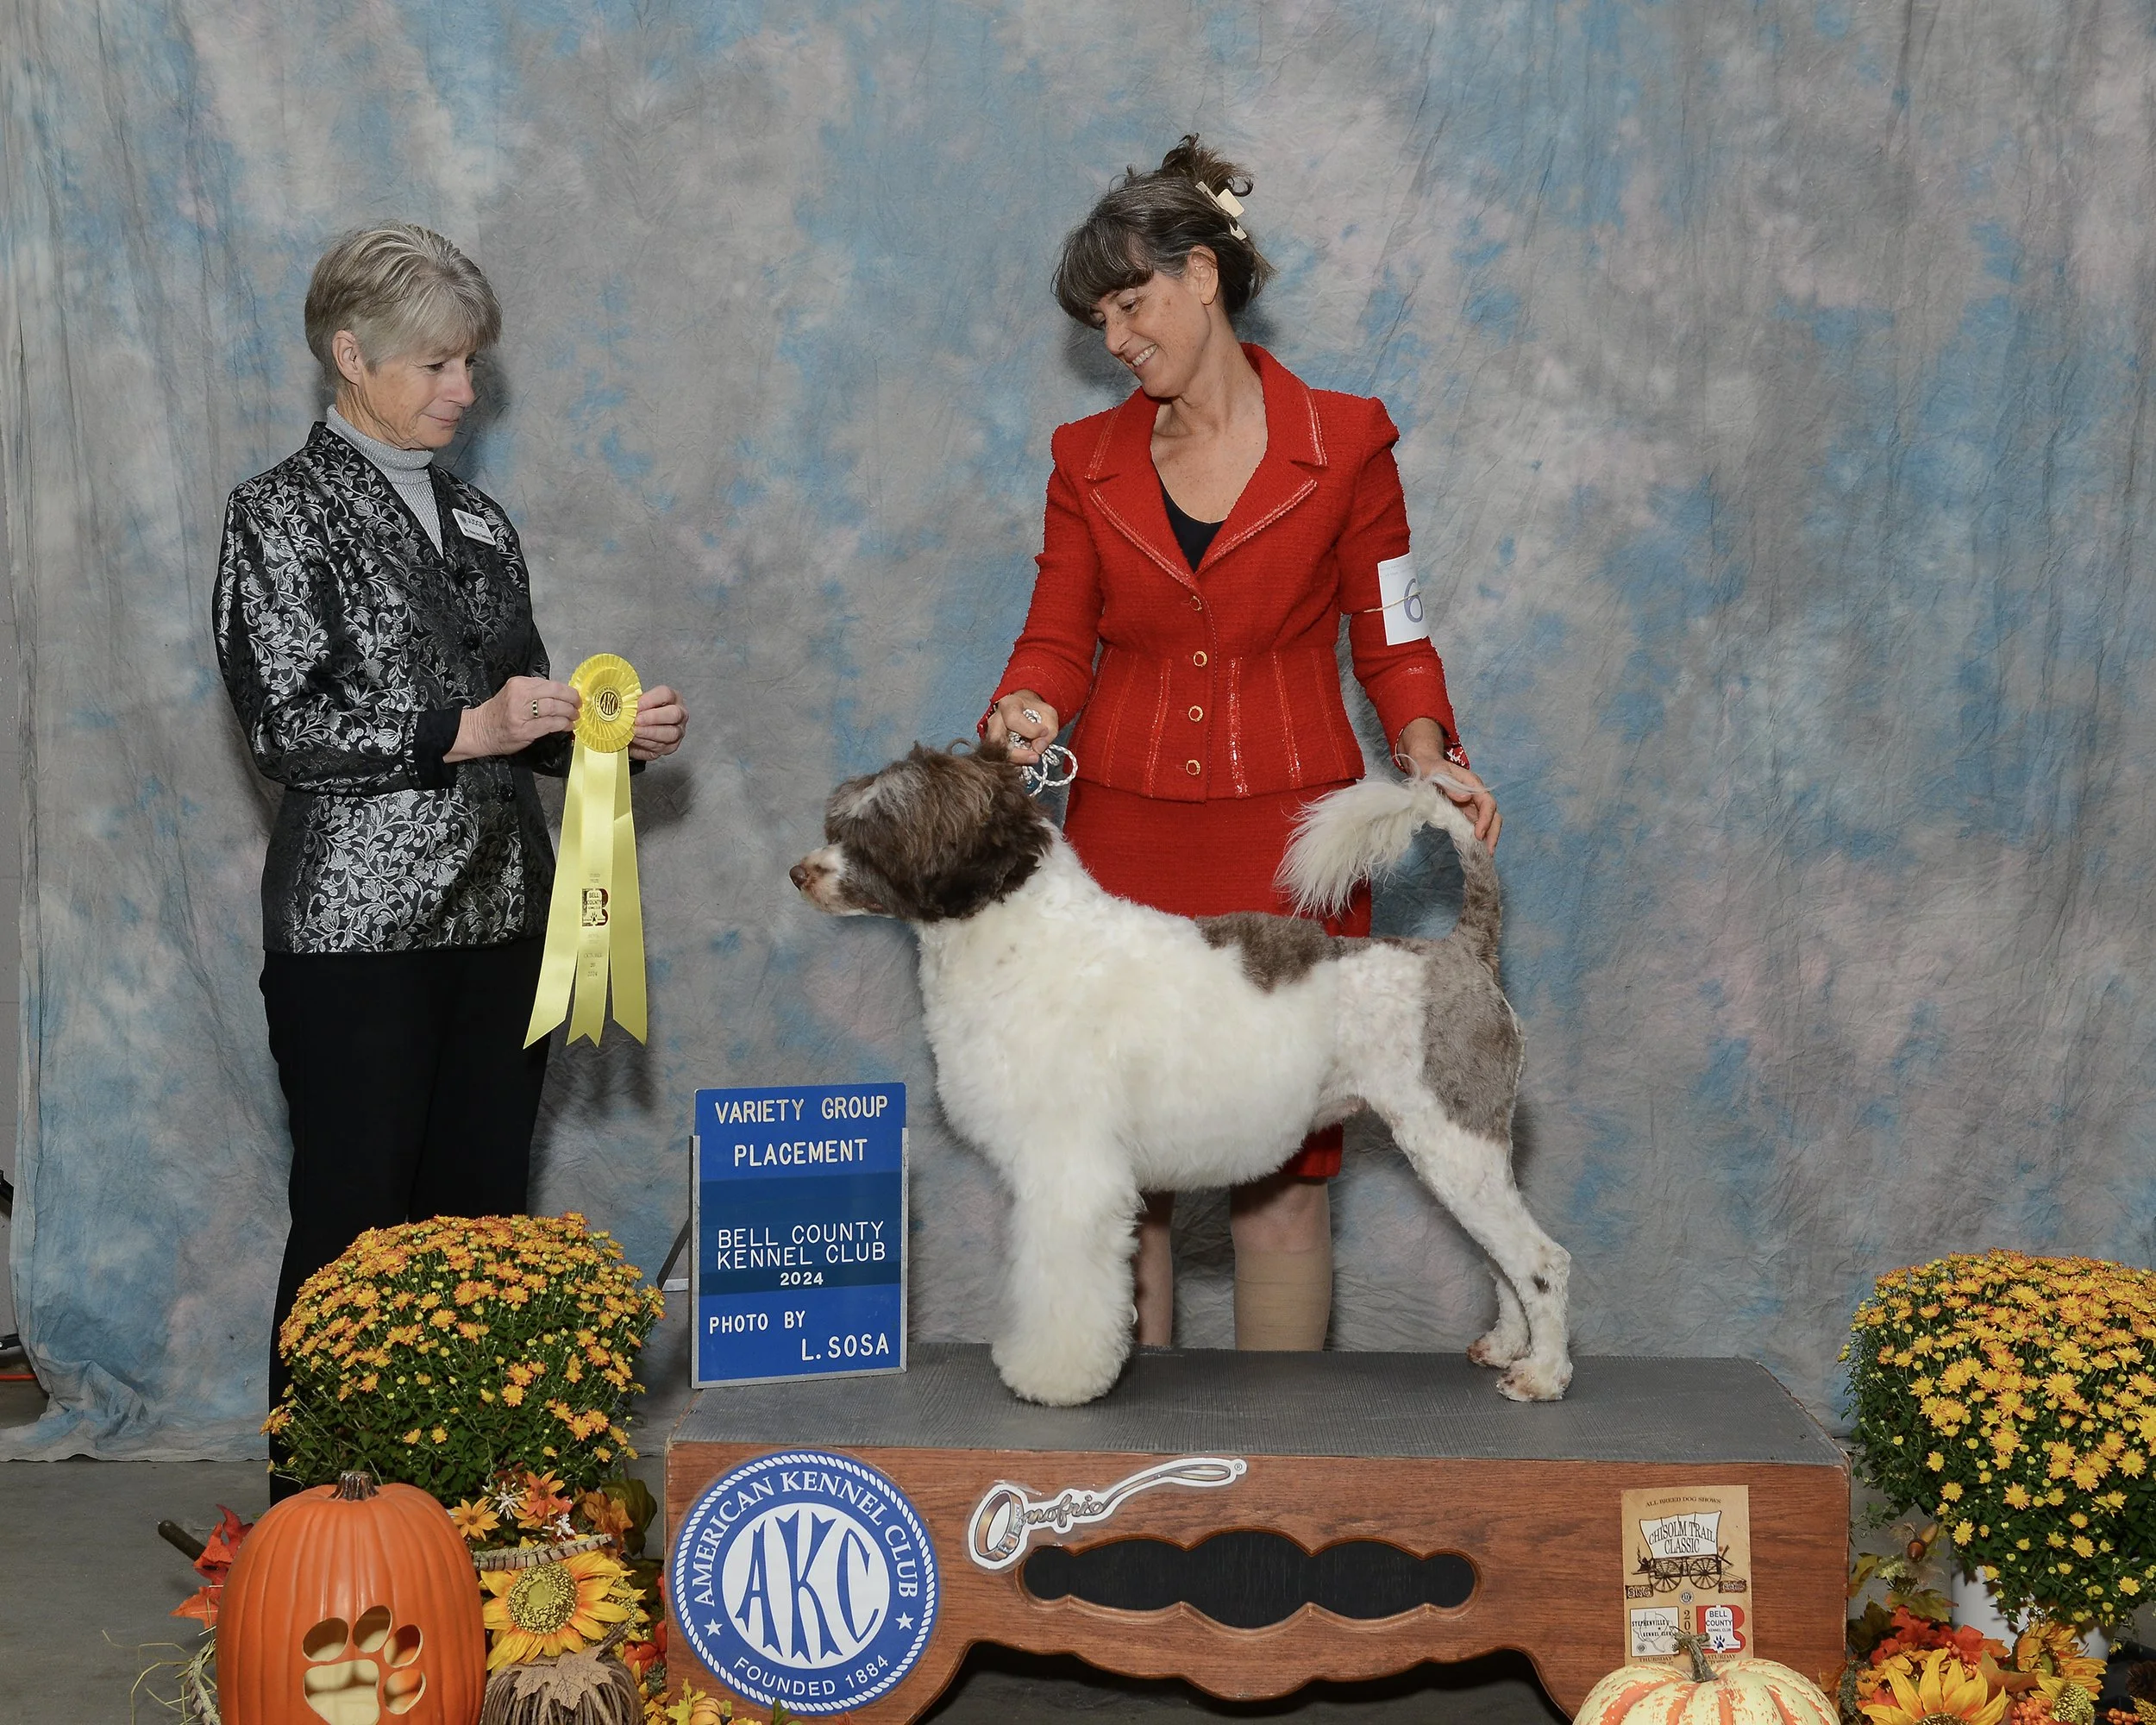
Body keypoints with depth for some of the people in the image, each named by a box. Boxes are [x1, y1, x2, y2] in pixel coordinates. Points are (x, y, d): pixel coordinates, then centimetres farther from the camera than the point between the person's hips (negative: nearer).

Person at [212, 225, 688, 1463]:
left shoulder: (479, 521, 16)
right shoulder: (283, 516, -2)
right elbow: (286, 727, -11)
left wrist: (616, 734, 0)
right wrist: (463, 730, -18)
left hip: (503, 917, 6)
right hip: (358, 927, -6)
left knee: (481, 1216, 7)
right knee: (355, 1221, -2)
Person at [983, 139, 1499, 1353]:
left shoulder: (1342, 443, 2)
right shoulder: (1091, 459, 9)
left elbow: (1392, 638, 6)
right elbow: (1059, 640, 9)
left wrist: (1426, 753, -11)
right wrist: (1025, 711, -13)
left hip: (1287, 842, -2)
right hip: (1124, 836, 2)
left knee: (1286, 1164, 0)